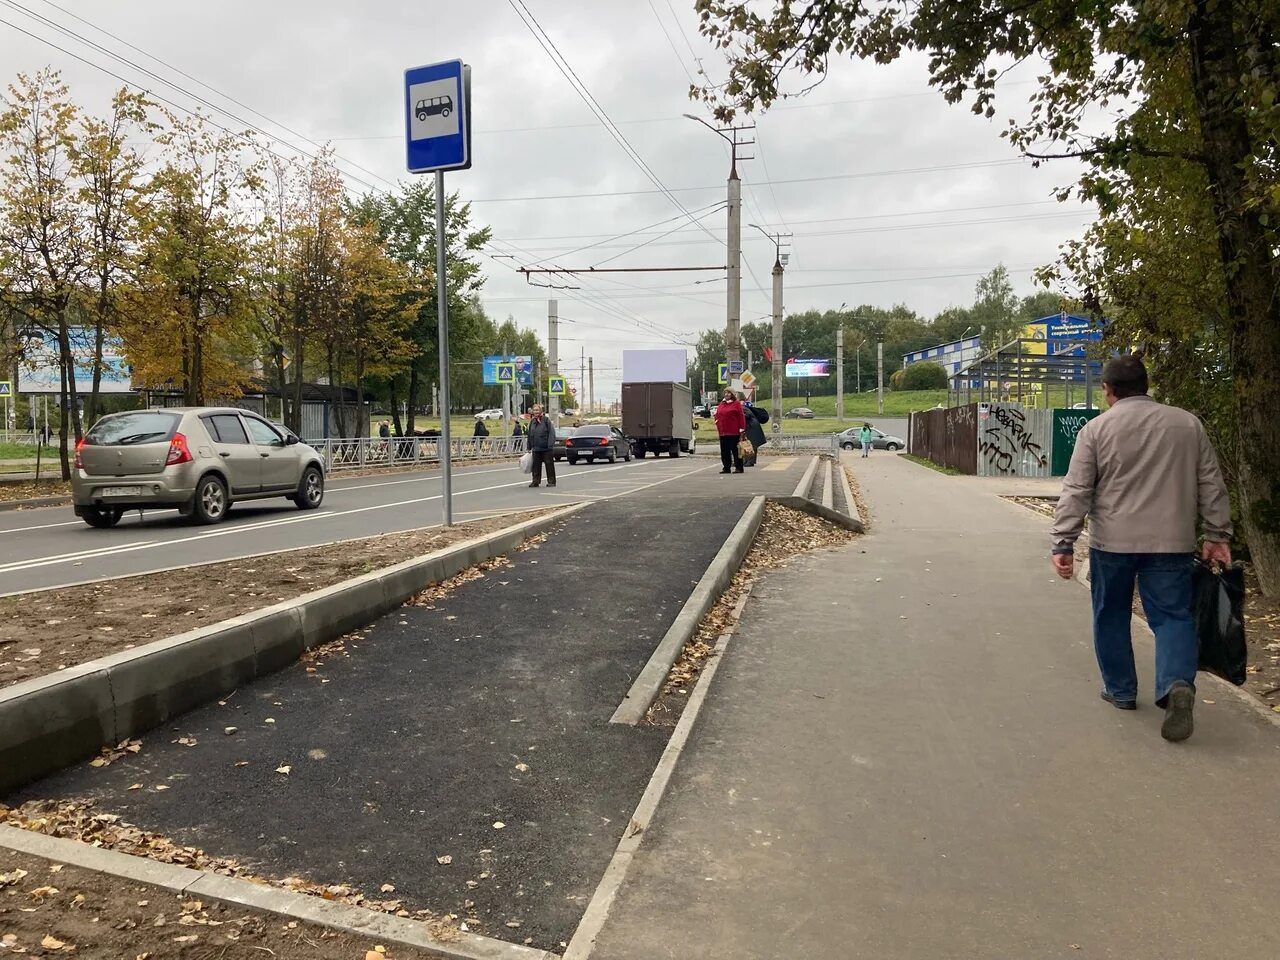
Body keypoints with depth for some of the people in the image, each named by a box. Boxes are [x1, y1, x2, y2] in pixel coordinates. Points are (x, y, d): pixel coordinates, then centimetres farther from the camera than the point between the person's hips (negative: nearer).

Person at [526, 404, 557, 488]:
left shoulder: (546, 420, -4)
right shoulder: (532, 422, 12)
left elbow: (551, 433, -9)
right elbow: (530, 436, 17)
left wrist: (550, 445, -16)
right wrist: (530, 447, 14)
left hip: (546, 448, -5)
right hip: (536, 449, 5)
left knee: (549, 465, 1)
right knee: (536, 466, 7)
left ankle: (551, 481, 8)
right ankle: (536, 481, 13)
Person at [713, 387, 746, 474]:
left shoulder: (737, 403, -2)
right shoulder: (722, 404, 17)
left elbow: (741, 416, -7)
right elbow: (717, 415, 21)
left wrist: (742, 429, -14)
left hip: (734, 432, -6)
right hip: (723, 432, 6)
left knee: (736, 450, -2)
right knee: (724, 451, 8)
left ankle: (738, 467, 4)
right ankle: (726, 467, 15)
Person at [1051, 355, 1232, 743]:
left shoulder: (1096, 429, -2)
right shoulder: (1187, 424, 7)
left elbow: (1076, 492, -6)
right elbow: (1211, 485, 9)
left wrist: (1063, 543, -5)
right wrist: (1218, 535, 15)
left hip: (1112, 542, -1)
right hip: (1170, 543, 1)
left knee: (1112, 616, 14)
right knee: (1172, 615, 7)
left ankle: (1120, 690, 23)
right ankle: (1177, 683, -15)